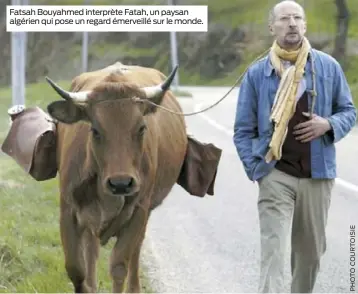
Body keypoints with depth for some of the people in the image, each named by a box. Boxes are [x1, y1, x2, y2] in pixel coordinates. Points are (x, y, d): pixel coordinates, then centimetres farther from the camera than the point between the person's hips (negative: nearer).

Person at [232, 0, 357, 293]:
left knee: (311, 249, 15)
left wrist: (329, 125, -11)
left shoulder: (328, 66, 2)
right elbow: (243, 129, 5)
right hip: (275, 175, -2)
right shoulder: (257, 73, 0)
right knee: (273, 250, -11)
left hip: (318, 173, 2)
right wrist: (254, 168, -6)